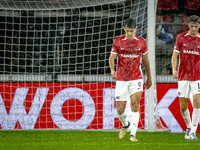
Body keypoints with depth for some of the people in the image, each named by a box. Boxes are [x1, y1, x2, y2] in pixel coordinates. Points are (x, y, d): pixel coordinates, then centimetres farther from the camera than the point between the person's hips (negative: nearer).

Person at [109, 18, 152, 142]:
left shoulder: (141, 42, 1)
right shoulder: (118, 41, 0)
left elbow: (145, 60, 12)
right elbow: (112, 57, -3)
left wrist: (149, 77, 19)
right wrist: (112, 70, -23)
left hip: (136, 78, -1)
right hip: (121, 79, 1)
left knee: (135, 104, -18)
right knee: (120, 109, 1)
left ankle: (133, 134, -16)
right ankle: (125, 125, 34)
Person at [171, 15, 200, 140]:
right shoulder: (181, 37, 3)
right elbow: (175, 55, 3)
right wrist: (174, 69, -12)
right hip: (183, 77, 1)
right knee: (183, 106, 2)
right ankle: (189, 126, 27)